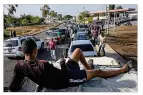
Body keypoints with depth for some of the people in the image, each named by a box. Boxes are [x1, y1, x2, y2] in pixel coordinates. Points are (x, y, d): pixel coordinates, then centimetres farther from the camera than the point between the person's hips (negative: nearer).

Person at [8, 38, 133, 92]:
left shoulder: (19, 65, -16)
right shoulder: (43, 65, -37)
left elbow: (13, 88, -11)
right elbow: (63, 75, -25)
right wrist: (63, 64, -8)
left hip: (62, 75, 7)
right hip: (67, 79, -7)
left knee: (78, 50, 18)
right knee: (98, 72, 9)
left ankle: (89, 68, 39)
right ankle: (122, 69, 30)